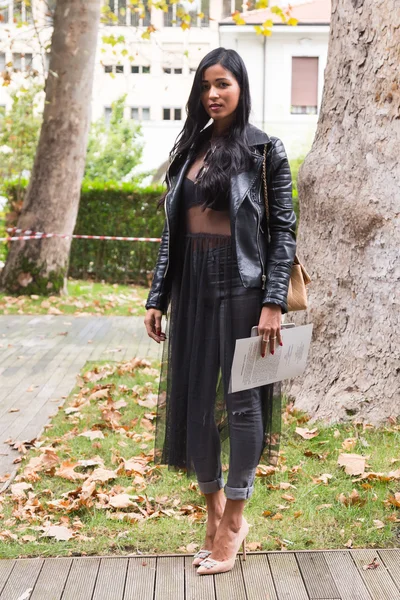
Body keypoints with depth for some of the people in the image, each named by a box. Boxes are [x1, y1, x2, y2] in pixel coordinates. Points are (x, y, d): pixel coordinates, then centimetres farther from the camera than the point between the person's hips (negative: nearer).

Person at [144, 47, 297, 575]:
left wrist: (273, 303, -14)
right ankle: (214, 510, 24)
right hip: (191, 287, 5)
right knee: (191, 400, 7)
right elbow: (172, 229, 13)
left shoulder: (264, 150, -2)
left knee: (241, 401, 1)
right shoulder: (189, 149, 12)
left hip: (241, 285, -5)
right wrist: (158, 298, 9)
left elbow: (283, 230, -6)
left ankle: (233, 522, 14)